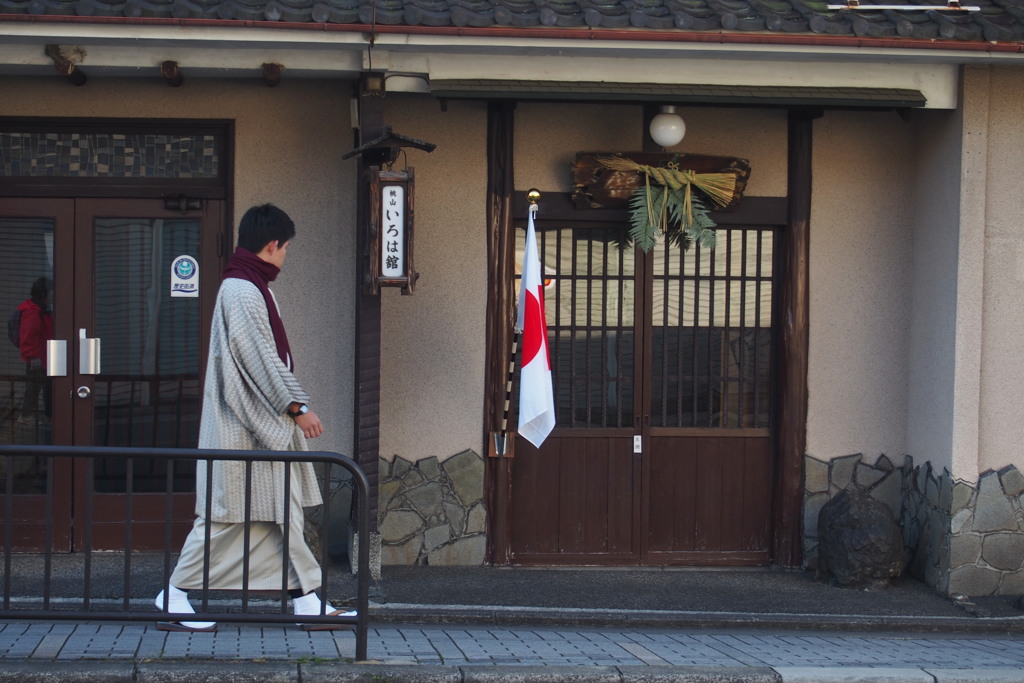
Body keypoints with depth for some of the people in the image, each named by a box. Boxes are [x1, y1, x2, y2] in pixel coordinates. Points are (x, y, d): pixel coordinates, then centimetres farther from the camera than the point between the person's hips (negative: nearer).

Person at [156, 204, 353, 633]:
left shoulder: (251, 288, 16)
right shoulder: (241, 291, -15)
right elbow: (262, 358, -20)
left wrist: (291, 406, 21)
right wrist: (297, 406, -18)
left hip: (265, 424, 11)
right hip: (241, 425, -11)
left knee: (285, 512, 8)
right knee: (227, 514, -4)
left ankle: (308, 601, 9)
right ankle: (175, 596, 4)